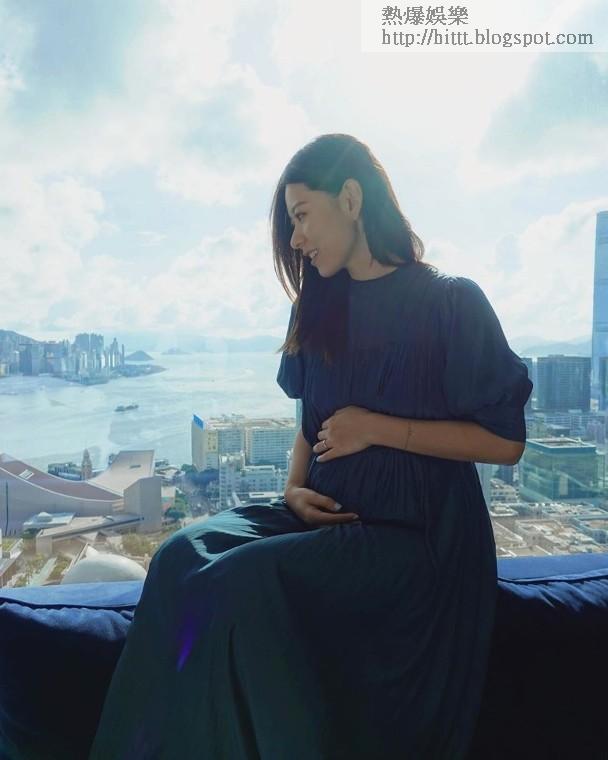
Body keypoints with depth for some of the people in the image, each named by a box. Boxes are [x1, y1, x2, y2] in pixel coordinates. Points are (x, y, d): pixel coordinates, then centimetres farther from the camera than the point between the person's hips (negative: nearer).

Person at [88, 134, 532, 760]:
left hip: (414, 533, -5)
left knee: (243, 581, -27)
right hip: (325, 515, 6)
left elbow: (505, 440, -8)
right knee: (182, 556, -19)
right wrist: (294, 490, -1)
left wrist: (376, 427, -15)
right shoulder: (318, 308, 13)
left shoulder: (451, 304, -5)